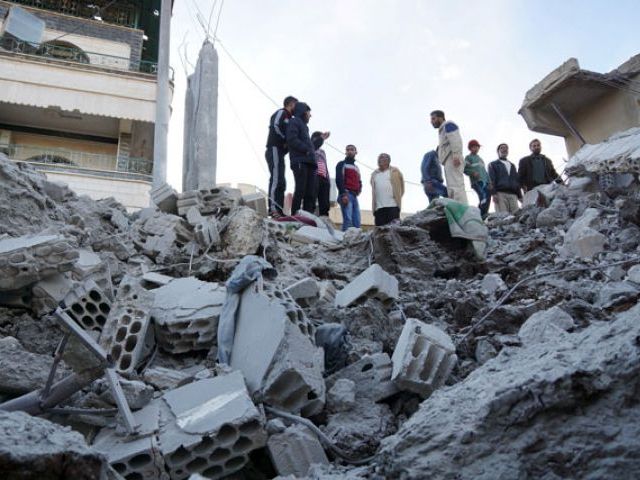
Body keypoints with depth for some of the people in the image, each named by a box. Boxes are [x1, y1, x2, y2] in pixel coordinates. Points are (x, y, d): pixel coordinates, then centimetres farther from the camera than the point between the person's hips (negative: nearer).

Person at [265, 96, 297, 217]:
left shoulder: (287, 117, 28)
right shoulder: (282, 113, 0)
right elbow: (275, 125, -18)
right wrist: (286, 141, -9)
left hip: (279, 152, 10)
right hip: (275, 150, -10)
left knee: (280, 183, 7)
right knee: (276, 179, -19)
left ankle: (278, 211, 7)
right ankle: (273, 209, -26)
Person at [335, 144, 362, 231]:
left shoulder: (356, 168, 29)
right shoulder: (342, 164, 8)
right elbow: (339, 179, -6)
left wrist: (359, 190, 7)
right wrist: (344, 194, -18)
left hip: (354, 196, 7)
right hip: (346, 194, -7)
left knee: (357, 222, -3)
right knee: (348, 220, -21)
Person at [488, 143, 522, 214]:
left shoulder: (512, 165, 29)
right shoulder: (493, 164, 15)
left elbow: (517, 181, 25)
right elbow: (492, 180, 2)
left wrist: (520, 196, 15)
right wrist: (494, 194, -12)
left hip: (513, 195, 4)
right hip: (500, 194, -4)